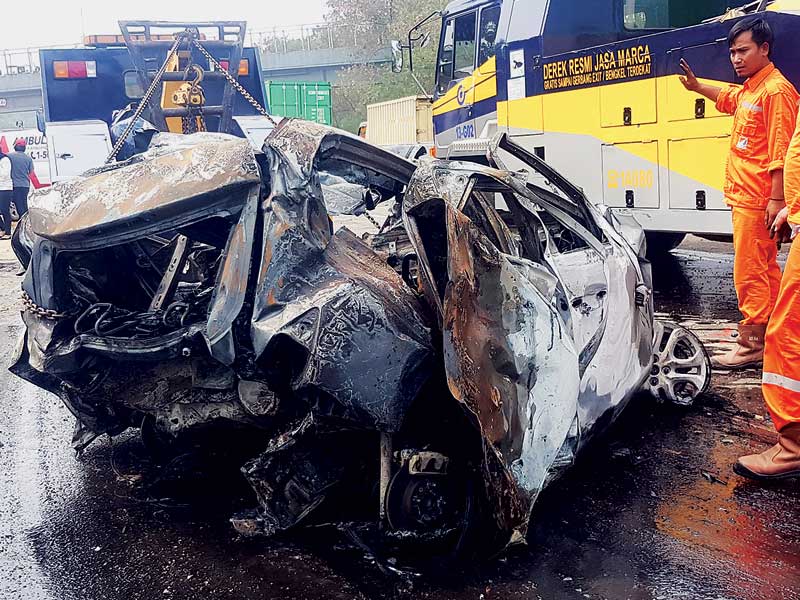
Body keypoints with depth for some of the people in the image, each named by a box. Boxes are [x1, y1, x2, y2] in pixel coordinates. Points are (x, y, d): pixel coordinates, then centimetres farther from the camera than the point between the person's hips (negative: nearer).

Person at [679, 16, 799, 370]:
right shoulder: (748, 89, 16)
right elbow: (727, 99, 41)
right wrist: (696, 86, 32)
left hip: (757, 200, -10)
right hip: (743, 196, 10)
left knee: (749, 273, -7)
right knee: (765, 269, 17)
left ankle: (752, 344, -1)